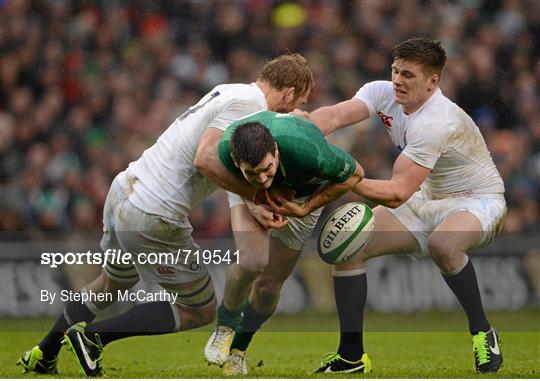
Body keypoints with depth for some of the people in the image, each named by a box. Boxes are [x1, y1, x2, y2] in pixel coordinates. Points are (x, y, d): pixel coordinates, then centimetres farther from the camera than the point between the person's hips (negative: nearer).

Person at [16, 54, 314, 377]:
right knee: (200, 311, 7)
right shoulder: (248, 103, -15)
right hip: (153, 221, -9)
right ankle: (93, 337, 4)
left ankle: (42, 356, 43)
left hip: (124, 190, 9)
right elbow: (207, 157, -27)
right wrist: (258, 196, -22)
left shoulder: (231, 92, 12)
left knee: (112, 284, 34)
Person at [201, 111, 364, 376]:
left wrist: (304, 209, -23)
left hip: (303, 193, 0)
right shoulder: (226, 150, -37)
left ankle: (238, 347, 29)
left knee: (269, 285, 0)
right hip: (249, 193, 0)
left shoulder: (305, 148, -45)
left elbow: (354, 174, -24)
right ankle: (225, 326, 5)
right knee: (252, 261, -25)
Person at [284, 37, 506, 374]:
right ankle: (351, 356, 3)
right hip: (427, 198, 8)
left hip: (478, 199, -8)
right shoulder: (382, 93, -9)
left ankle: (483, 333, -19)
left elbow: (397, 194, -36)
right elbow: (335, 116, -26)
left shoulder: (436, 122, -32)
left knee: (443, 243, -41)